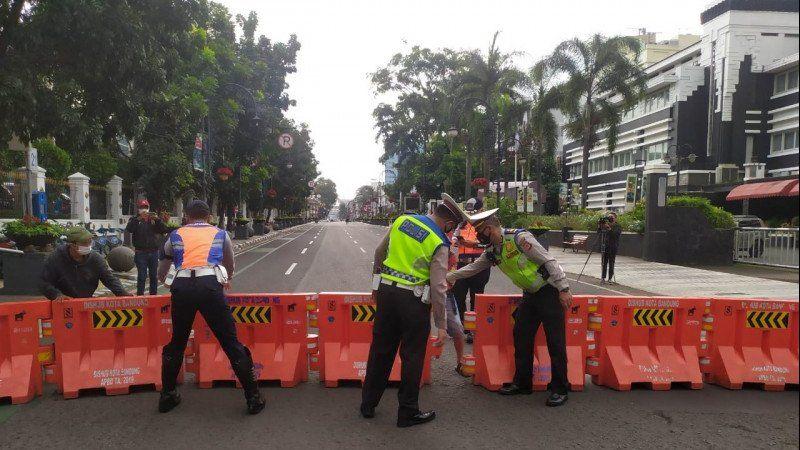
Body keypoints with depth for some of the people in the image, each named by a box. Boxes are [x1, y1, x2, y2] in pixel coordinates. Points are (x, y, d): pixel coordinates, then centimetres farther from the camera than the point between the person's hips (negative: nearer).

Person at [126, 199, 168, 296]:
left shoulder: (154, 219, 13)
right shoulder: (135, 220, 6)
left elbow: (164, 230, 1)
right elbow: (128, 230, -13)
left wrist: (157, 219, -13)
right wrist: (138, 219, -23)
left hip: (154, 252, 3)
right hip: (141, 252, -3)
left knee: (154, 276, 7)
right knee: (142, 276, -5)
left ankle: (154, 294, 17)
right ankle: (140, 295, 1)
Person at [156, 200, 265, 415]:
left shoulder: (175, 236, 26)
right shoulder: (220, 234, 25)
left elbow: (161, 274, 37)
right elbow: (230, 268, 41)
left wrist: (167, 282, 61)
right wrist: (225, 280, 64)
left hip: (181, 287, 1)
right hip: (210, 286, -1)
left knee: (177, 342, 21)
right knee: (231, 342, 4)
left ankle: (167, 396, 30)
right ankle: (253, 398, 7)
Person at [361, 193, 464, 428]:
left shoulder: (402, 220, 4)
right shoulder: (439, 245, -11)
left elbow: (380, 253, 14)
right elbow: (438, 288, -13)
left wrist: (377, 282, 28)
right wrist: (441, 325, -5)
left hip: (385, 291, 6)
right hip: (413, 300, -5)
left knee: (381, 350, 17)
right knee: (412, 357, 9)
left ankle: (368, 404, 30)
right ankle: (408, 412, 20)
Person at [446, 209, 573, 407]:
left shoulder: (519, 238, -22)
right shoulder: (492, 252, 3)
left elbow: (549, 261, -21)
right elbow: (473, 268, 17)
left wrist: (563, 289, -23)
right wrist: (448, 277, 16)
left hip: (549, 292, -8)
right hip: (529, 294, 8)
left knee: (555, 342, -5)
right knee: (521, 338, 9)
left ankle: (559, 389, 5)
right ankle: (522, 383, 21)